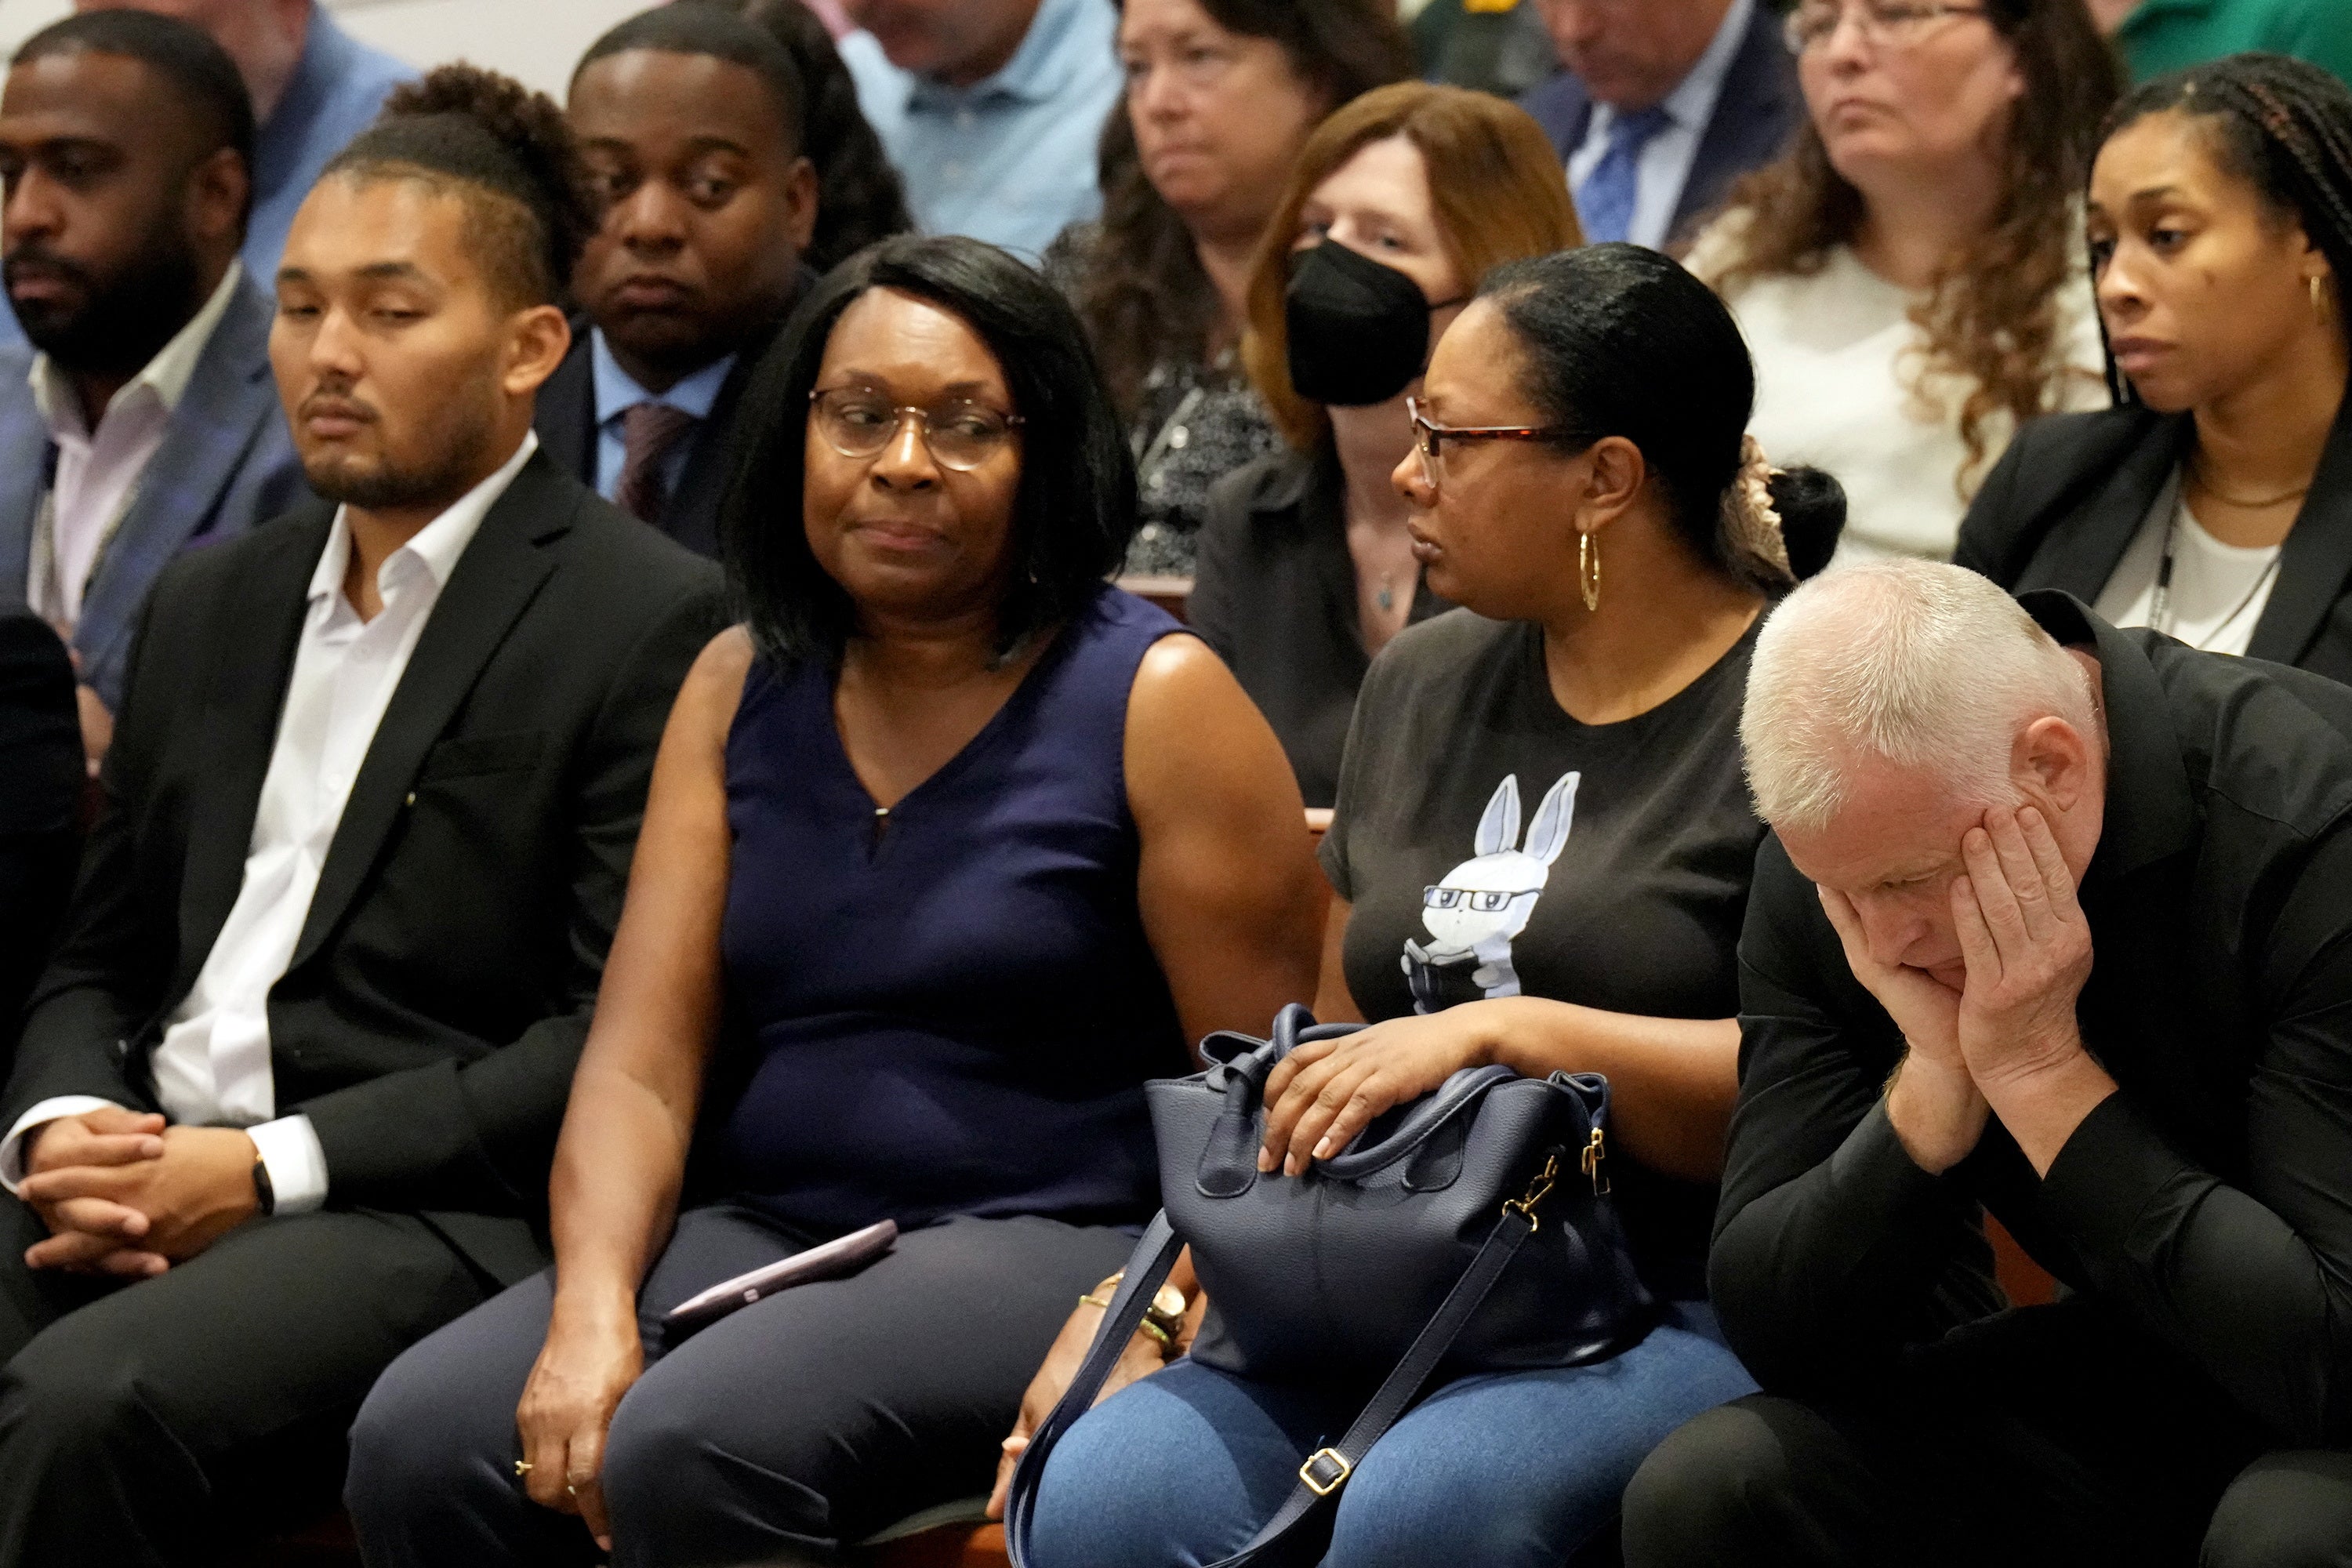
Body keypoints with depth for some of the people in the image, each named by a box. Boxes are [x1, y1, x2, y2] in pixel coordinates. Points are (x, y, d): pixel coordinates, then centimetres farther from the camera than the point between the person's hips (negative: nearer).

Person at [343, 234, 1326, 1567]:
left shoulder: (1154, 696, -2)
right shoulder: (742, 687, 13)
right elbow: (638, 1068, 5)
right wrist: (590, 1315, -13)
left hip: (1046, 1245, -5)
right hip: (771, 1233, 5)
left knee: (689, 1451, -33)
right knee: (422, 1441, -22)